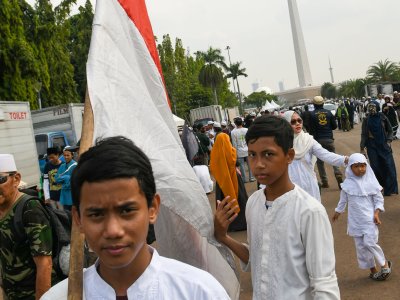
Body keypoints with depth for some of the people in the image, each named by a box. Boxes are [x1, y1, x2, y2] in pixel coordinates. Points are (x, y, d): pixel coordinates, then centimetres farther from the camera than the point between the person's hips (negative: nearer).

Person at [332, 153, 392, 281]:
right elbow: (343, 200, 12)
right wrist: (337, 212, 20)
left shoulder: (371, 182, -8)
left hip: (369, 219, -3)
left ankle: (384, 264, 12)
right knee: (361, 246, 8)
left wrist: (376, 213, -10)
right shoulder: (348, 183, -3)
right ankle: (373, 269, 24)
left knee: (369, 242, -12)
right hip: (355, 220, 3)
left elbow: (379, 199, 0)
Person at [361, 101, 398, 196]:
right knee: (375, 167, 0)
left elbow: (390, 130, 7)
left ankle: (389, 189, 8)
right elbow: (364, 135, 3)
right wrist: (362, 148, -1)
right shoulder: (366, 120, 0)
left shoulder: (382, 117, -2)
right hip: (372, 146, 0)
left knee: (389, 166, -3)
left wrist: (389, 141, -7)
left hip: (384, 145, 0)